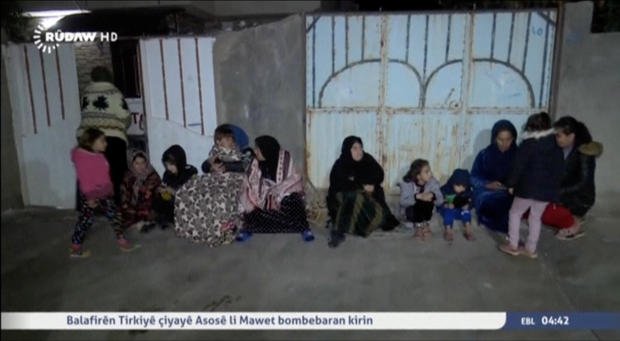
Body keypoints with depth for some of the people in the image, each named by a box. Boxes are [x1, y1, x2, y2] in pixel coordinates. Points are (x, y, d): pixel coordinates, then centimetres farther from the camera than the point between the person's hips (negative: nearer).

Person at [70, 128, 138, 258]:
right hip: (90, 194, -8)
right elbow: (83, 178, -21)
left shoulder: (99, 155, 5)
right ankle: (75, 248, 17)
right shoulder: (81, 156, -19)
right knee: (85, 219, 3)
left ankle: (121, 240, 21)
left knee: (114, 214, 10)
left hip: (104, 192, 8)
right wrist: (90, 196, -20)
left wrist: (109, 189, 18)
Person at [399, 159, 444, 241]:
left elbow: (440, 201, -18)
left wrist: (433, 195, -40)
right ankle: (418, 226, -9)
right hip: (410, 210, -3)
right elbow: (403, 202, -31)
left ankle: (426, 224, -8)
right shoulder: (407, 183, -23)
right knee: (418, 204, -32)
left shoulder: (433, 182, -16)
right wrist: (418, 196, -46)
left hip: (425, 210, 3)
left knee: (429, 199, -25)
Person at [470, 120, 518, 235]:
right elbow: (473, 178, 1)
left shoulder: (517, 155, 3)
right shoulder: (484, 154, -1)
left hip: (510, 194, 2)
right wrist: (488, 184, -18)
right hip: (487, 193, -1)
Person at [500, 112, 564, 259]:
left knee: (515, 213, 11)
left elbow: (518, 167, -12)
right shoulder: (556, 145, 8)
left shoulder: (528, 144, -10)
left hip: (528, 187, -5)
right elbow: (559, 168, 12)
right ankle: (531, 249, 22)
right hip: (548, 188, 6)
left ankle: (513, 246, 12)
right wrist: (554, 187, 19)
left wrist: (511, 184, -2)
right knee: (536, 217, 16)